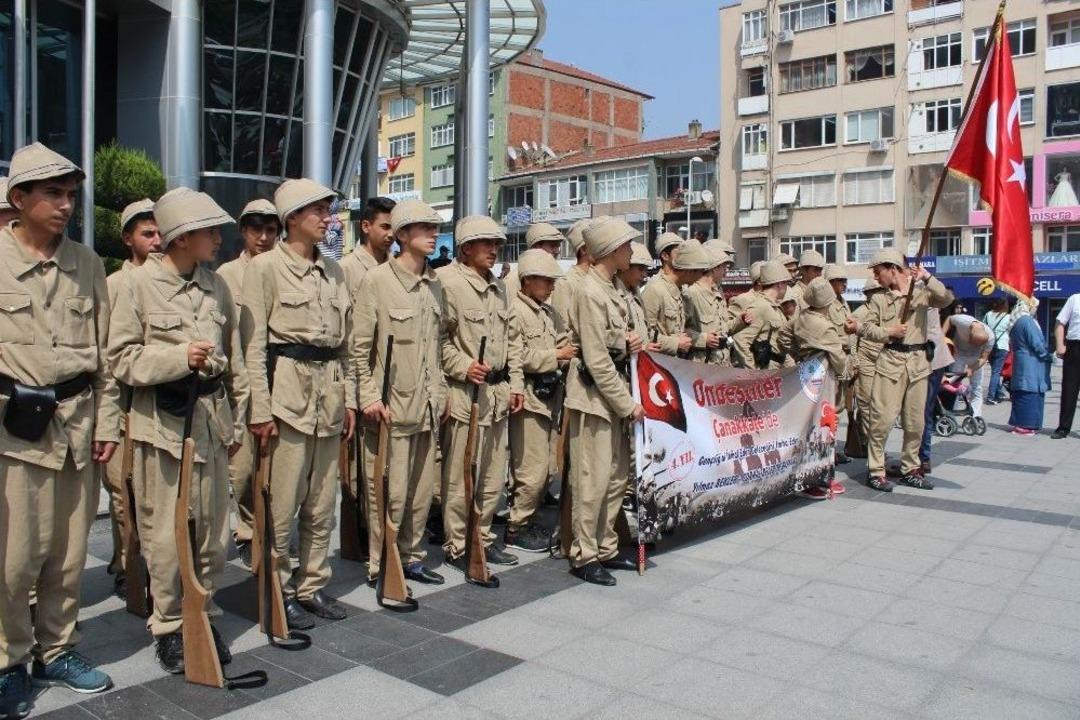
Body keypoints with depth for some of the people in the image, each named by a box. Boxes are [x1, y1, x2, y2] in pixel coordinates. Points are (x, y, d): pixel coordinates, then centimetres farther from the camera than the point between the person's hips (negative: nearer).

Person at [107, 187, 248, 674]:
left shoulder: (216, 286, 7)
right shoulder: (141, 283, -6)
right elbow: (120, 358, -6)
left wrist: (236, 420, 14)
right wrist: (179, 357, -19)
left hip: (211, 418, 4)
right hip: (162, 421, -4)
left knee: (210, 526, 11)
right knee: (165, 532, 3)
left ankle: (203, 615, 27)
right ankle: (168, 626, 20)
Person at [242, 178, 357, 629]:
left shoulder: (333, 270, 15)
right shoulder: (265, 266, -3)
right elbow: (254, 343, -7)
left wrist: (349, 397, 12)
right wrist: (261, 408, -12)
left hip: (329, 389, 6)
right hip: (287, 386, -6)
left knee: (323, 502, 11)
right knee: (283, 502, -1)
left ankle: (312, 585, 25)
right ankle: (279, 590, 15)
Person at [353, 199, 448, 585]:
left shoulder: (434, 283, 12)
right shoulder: (376, 279, -7)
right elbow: (359, 346, -8)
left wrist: (441, 393, 15)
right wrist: (369, 397, -13)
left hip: (427, 406, 7)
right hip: (391, 405, -6)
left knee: (422, 490, 13)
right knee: (391, 491, 0)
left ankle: (412, 557, 28)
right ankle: (380, 566, 15)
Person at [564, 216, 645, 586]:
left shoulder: (613, 289, 12)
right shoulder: (591, 293, -16)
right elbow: (597, 361, -19)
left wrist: (629, 342, 0)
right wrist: (628, 404, -14)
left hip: (616, 393, 9)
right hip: (594, 396, -9)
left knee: (617, 476, 14)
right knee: (593, 479, -2)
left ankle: (606, 548, 26)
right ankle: (583, 556, 11)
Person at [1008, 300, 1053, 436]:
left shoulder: (1016, 322, 13)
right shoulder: (1028, 321, -15)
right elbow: (1037, 344, -17)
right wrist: (1049, 356, -2)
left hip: (1020, 362, 9)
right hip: (1031, 365, -9)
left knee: (1021, 396, 11)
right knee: (1030, 395, -5)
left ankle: (1019, 423, 15)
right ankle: (1025, 426, -4)